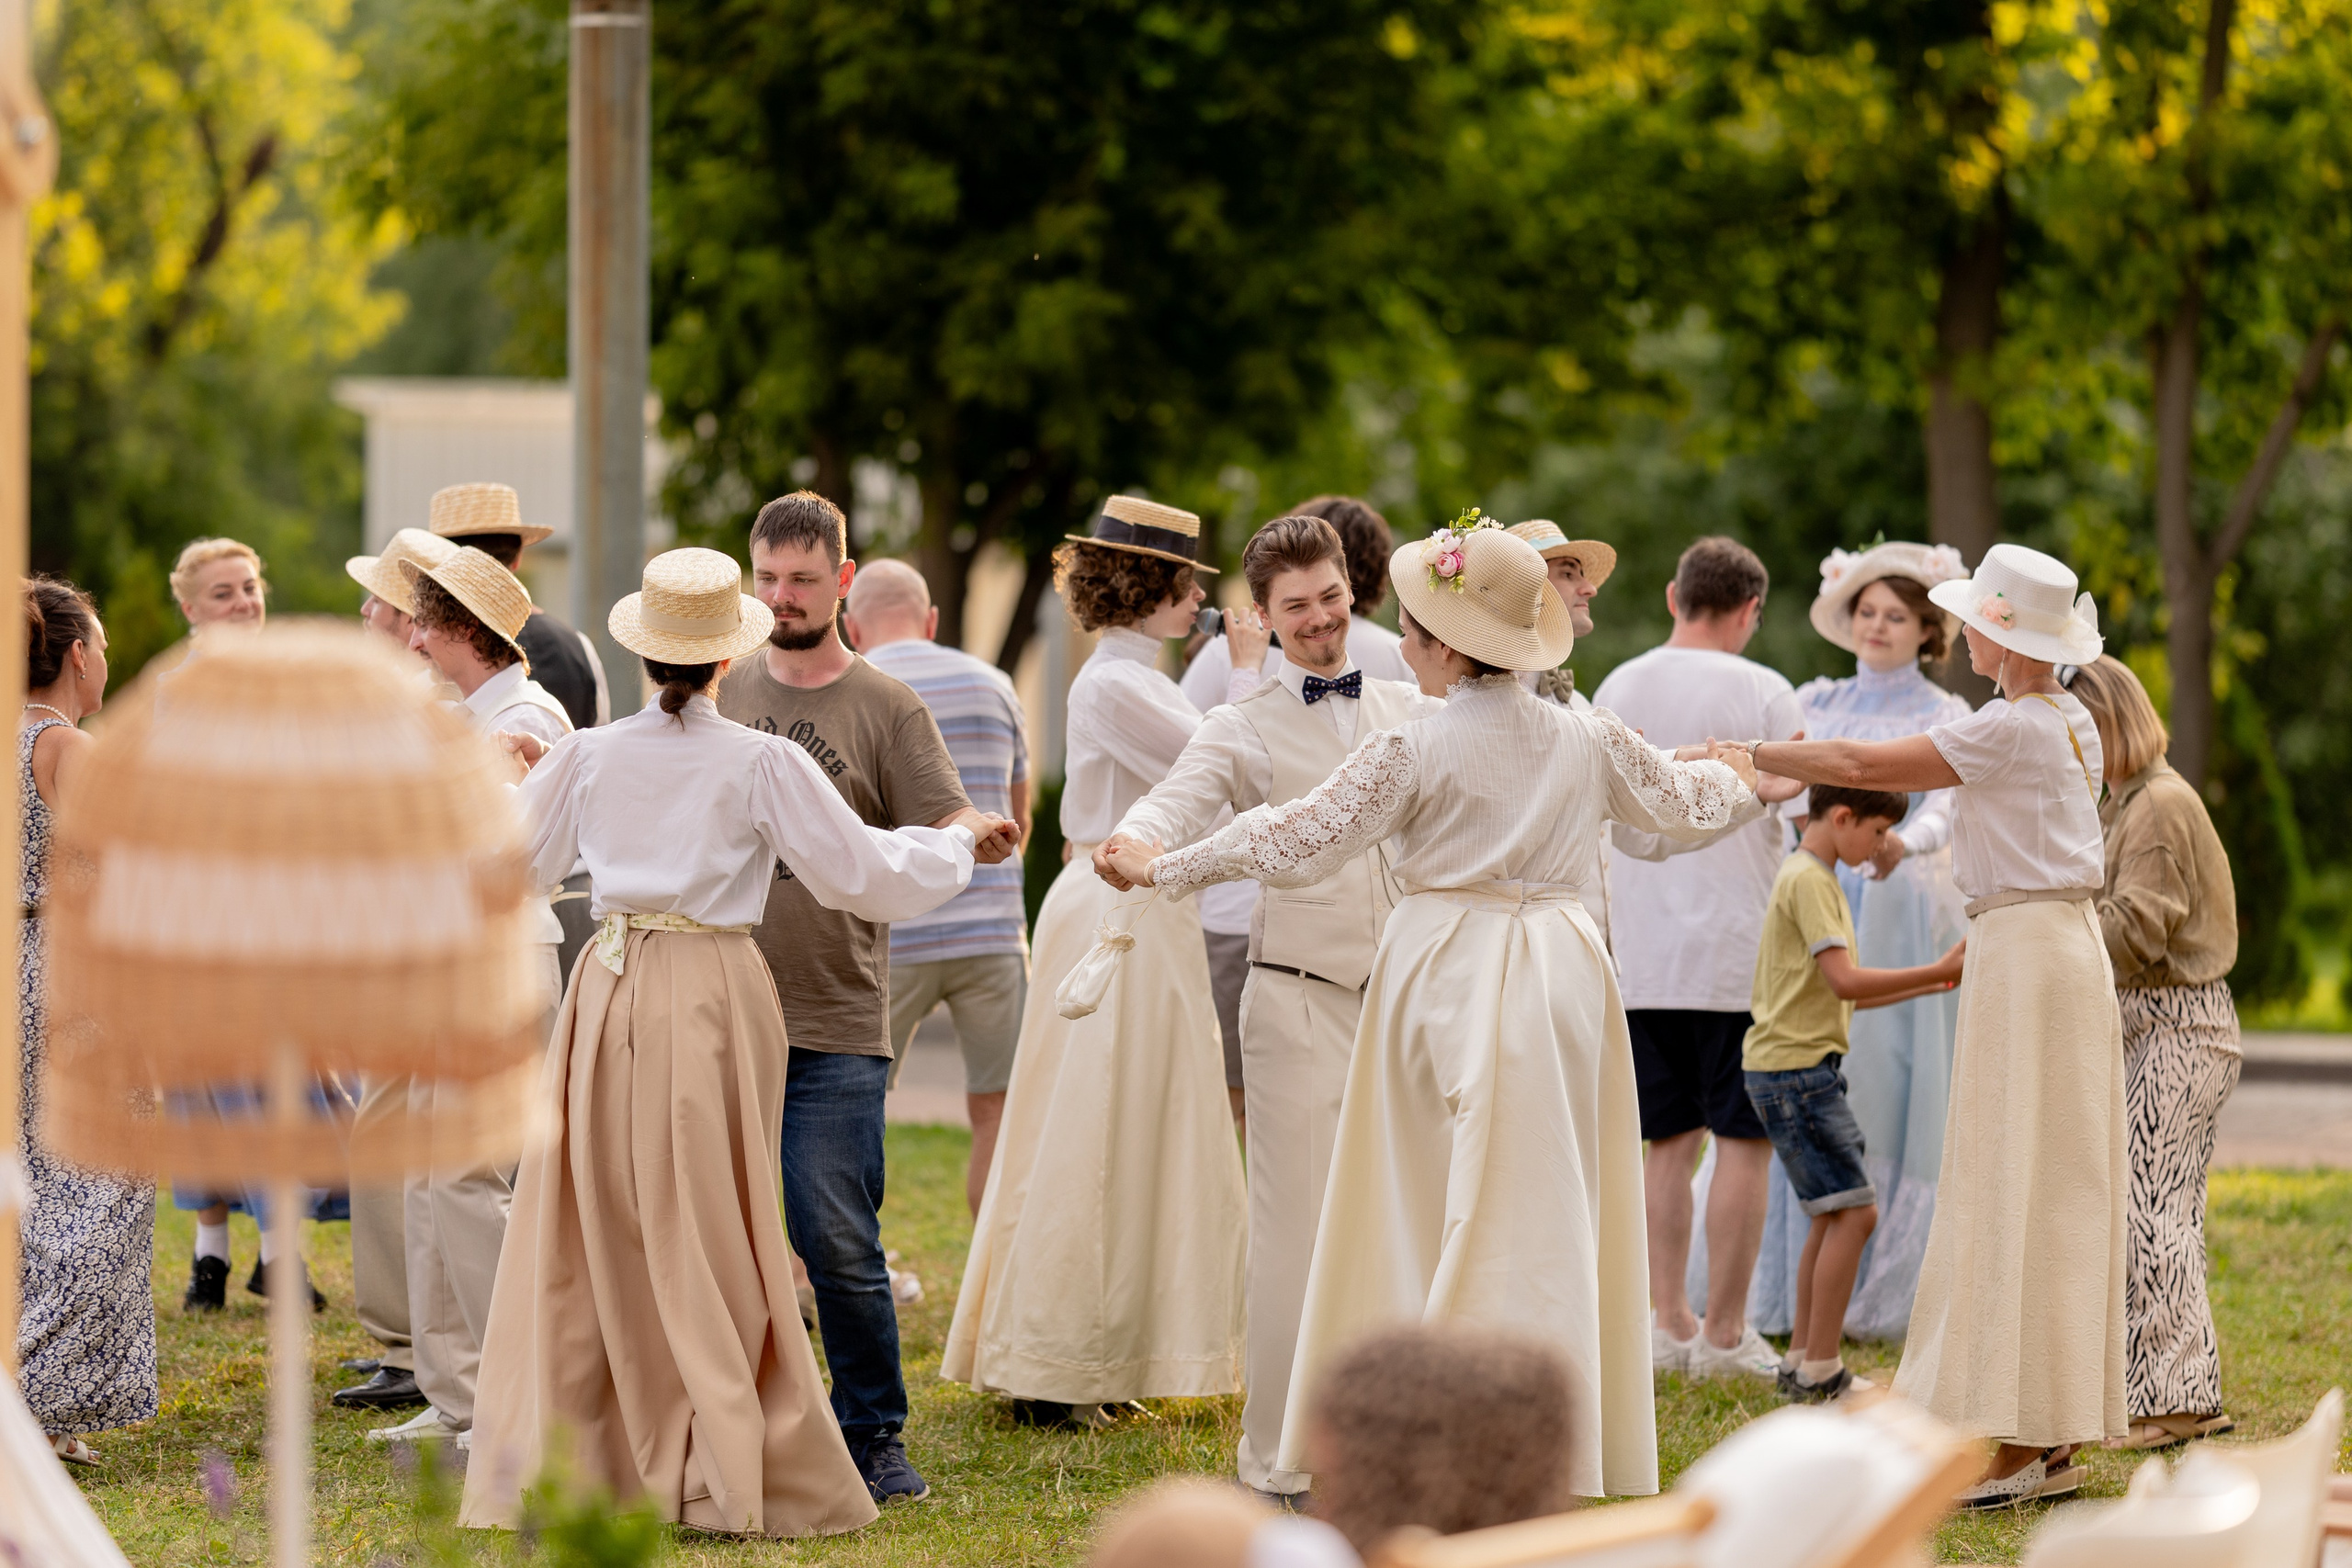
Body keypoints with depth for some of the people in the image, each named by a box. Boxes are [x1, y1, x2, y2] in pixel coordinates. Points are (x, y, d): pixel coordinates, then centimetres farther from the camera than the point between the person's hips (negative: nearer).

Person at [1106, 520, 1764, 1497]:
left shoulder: (1413, 751, -11)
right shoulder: (1588, 741, 2)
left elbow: (1298, 840, -6)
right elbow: (1683, 801, 20)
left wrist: (1161, 869, 6)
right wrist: (1742, 784, 44)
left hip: (1445, 971, -3)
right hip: (1560, 971, 3)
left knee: (1430, 1201, 6)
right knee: (1537, 1210, 6)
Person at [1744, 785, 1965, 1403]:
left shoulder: (1814, 879, 19)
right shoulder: (1808, 881, -13)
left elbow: (1839, 995, 20)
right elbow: (1844, 982, -23)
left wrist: (1929, 984, 14)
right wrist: (1936, 973, -21)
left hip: (1799, 1069, 11)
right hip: (1795, 1067, -11)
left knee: (1833, 1214, 13)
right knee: (1853, 1210, -11)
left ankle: (1803, 1362, 17)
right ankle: (1820, 1371, -9)